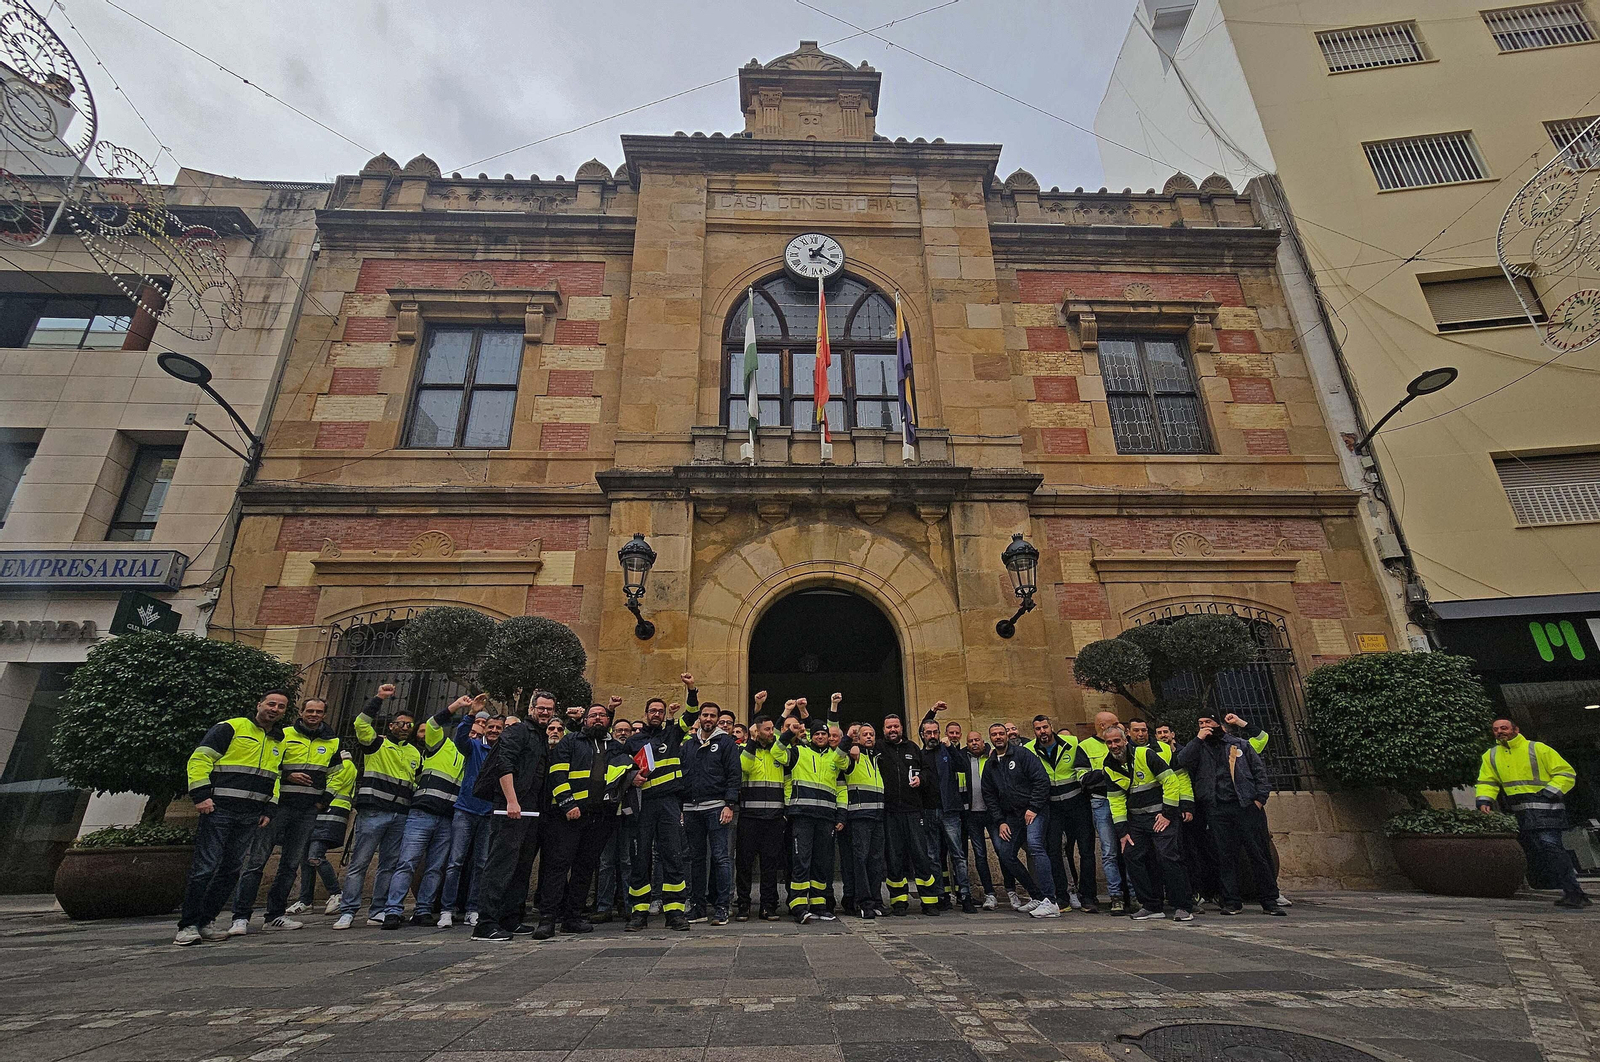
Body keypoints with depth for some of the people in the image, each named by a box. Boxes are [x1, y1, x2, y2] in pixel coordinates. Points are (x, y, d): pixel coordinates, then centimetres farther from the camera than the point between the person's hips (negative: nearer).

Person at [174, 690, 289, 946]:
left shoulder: (279, 742, 19)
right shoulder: (231, 728, -2)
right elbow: (199, 759, -6)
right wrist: (200, 795, -14)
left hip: (251, 817, 6)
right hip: (219, 810, -6)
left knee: (232, 870, 8)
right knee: (205, 867, -6)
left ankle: (205, 921, 18)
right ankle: (187, 925, 4)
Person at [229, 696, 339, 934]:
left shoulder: (332, 743, 12)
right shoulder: (283, 735, 2)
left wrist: (324, 799, 9)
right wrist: (286, 776, -12)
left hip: (308, 811, 4)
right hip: (279, 805, -3)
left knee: (291, 864, 8)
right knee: (257, 860, -6)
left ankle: (275, 915, 16)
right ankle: (241, 917, 0)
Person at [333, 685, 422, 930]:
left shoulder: (415, 753, 21)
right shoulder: (376, 743, 4)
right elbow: (361, 723, -15)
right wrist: (379, 698, -21)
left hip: (401, 816, 5)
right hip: (373, 811, -5)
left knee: (390, 865, 7)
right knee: (359, 863, -2)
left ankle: (378, 911, 14)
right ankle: (347, 912, 4)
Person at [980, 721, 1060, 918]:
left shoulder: (1022, 753, -5)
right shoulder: (990, 765, 12)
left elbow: (1042, 780, -11)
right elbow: (989, 796, 15)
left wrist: (1033, 808, -14)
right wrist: (1000, 822, 5)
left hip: (1034, 811, -7)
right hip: (1012, 815, 7)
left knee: (1034, 844, -27)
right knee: (1006, 854, 4)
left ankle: (1050, 903, -26)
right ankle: (1037, 896, 17)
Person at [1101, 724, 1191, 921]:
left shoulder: (1145, 755, -12)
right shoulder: (1110, 768, 5)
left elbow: (1171, 781, -12)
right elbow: (1116, 801, 8)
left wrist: (1168, 814, -13)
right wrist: (1122, 831, 2)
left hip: (1161, 816, -6)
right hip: (1136, 820, 6)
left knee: (1167, 856, -14)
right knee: (1132, 856, -2)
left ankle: (1181, 907, 0)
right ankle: (1152, 906, 10)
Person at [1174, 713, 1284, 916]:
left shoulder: (1240, 744, 13)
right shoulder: (1198, 748, 12)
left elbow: (1259, 770, 11)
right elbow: (1182, 761, -7)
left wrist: (1260, 797, 0)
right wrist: (1198, 739, -7)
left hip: (1247, 806, 0)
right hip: (1217, 810, 0)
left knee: (1260, 854, 2)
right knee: (1225, 857, 1)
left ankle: (1270, 901, 12)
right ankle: (1232, 902, 9)